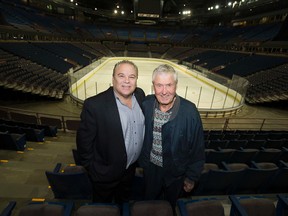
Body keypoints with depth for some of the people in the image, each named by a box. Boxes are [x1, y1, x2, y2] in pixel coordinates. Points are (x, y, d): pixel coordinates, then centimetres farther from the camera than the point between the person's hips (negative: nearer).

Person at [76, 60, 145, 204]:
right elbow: (84, 141, -19)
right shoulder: (94, 105, -29)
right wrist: (92, 168, -10)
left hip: (131, 167, 5)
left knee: (124, 199, 35)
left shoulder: (140, 95, -11)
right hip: (106, 172, -4)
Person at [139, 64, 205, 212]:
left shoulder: (189, 111, -26)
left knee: (170, 205, 29)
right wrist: (142, 160, 7)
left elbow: (197, 148, -15)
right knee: (149, 202, 30)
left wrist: (191, 177, -6)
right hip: (150, 167, 2)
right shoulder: (146, 104, -17)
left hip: (175, 172, -2)